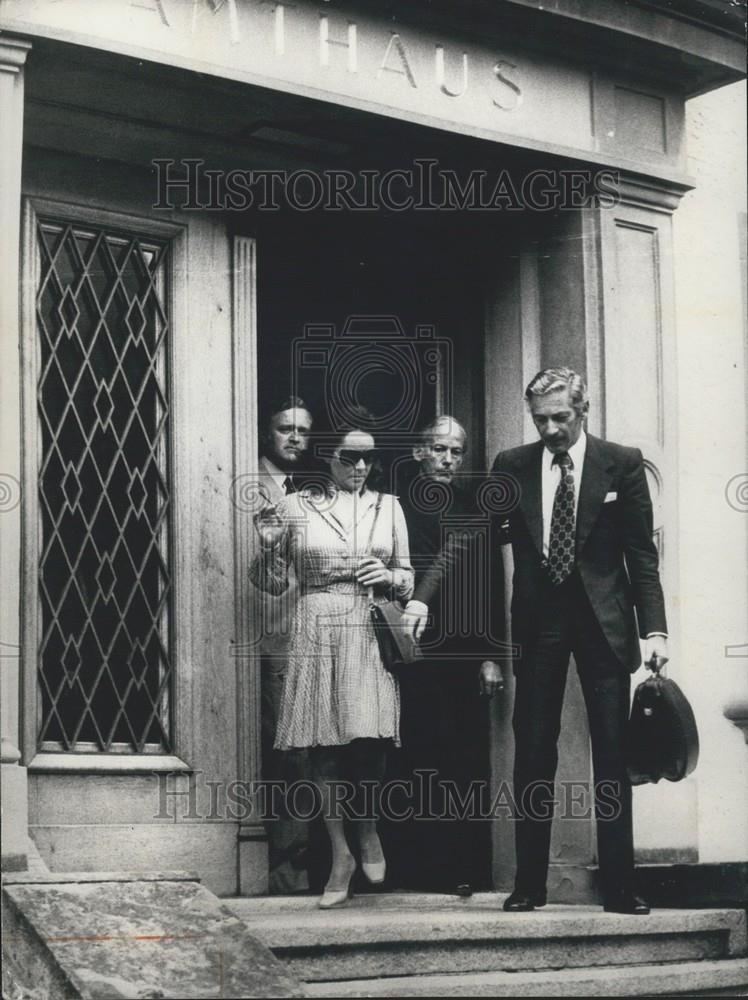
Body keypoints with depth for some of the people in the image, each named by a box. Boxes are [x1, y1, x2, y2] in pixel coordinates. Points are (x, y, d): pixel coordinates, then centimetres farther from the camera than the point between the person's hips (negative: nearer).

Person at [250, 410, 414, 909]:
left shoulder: (388, 506, 12)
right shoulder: (295, 507, 6)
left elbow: (408, 577, 17)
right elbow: (273, 584, 9)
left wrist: (389, 576, -5)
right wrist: (270, 546, -9)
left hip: (372, 637, 1)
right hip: (318, 637, -1)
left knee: (369, 740, -12)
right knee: (325, 747, -2)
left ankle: (368, 830, 17)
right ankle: (341, 853, 12)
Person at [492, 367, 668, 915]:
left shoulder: (623, 463, -2)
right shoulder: (512, 467, 2)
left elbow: (642, 553, 0)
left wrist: (654, 628, -7)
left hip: (603, 622, -1)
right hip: (537, 622, 1)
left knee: (612, 756, 1)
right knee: (532, 756, 3)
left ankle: (619, 887, 6)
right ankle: (529, 884, 11)